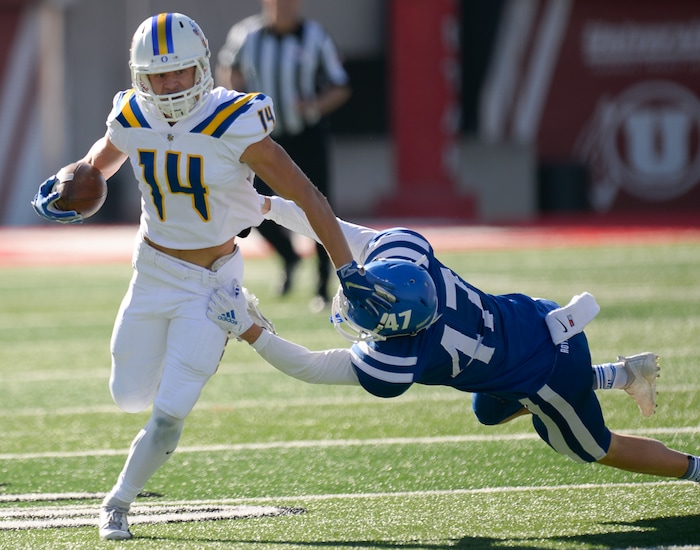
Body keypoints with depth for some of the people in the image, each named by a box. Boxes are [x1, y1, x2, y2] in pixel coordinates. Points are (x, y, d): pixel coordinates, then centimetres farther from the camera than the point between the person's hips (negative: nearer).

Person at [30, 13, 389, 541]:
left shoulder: (236, 129, -23)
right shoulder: (132, 123, -9)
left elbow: (307, 196, -20)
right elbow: (100, 162, 16)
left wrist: (347, 269, -20)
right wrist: (61, 193, -4)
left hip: (212, 282, -4)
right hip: (154, 273, 4)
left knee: (169, 413, -8)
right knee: (130, 395, 15)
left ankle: (119, 502, 16)